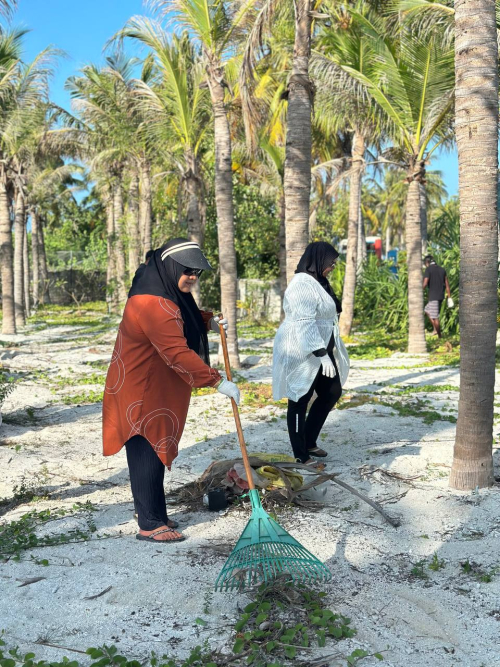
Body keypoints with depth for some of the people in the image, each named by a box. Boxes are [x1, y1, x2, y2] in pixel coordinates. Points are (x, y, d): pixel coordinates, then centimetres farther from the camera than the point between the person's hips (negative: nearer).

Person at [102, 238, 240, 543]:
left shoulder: (167, 295, 8)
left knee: (156, 453, 17)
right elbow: (178, 353, -31)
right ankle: (150, 524, 8)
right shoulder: (153, 304, -26)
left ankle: (155, 515, 29)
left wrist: (209, 321, 9)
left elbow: (183, 320, 29)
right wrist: (217, 381, -30)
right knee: (147, 455, -3)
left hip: (157, 392, 11)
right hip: (140, 395, -11)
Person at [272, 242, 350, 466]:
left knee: (332, 393, 15)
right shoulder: (302, 284, -19)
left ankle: (309, 442, 26)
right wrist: (321, 354, -30)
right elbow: (305, 323, -27)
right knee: (300, 401, 0)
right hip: (302, 353, -10)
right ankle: (300, 455, 10)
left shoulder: (318, 282, 13)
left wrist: (326, 351, 23)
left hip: (320, 350, 10)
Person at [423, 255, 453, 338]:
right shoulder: (442, 269, 12)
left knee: (435, 317, -3)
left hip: (433, 296, -8)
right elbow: (447, 284, 11)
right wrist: (449, 298, 13)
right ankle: (435, 329, 12)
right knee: (427, 310, 22)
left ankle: (439, 336, -1)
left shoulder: (428, 269, -7)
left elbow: (425, 283, -17)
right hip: (441, 296, 8)